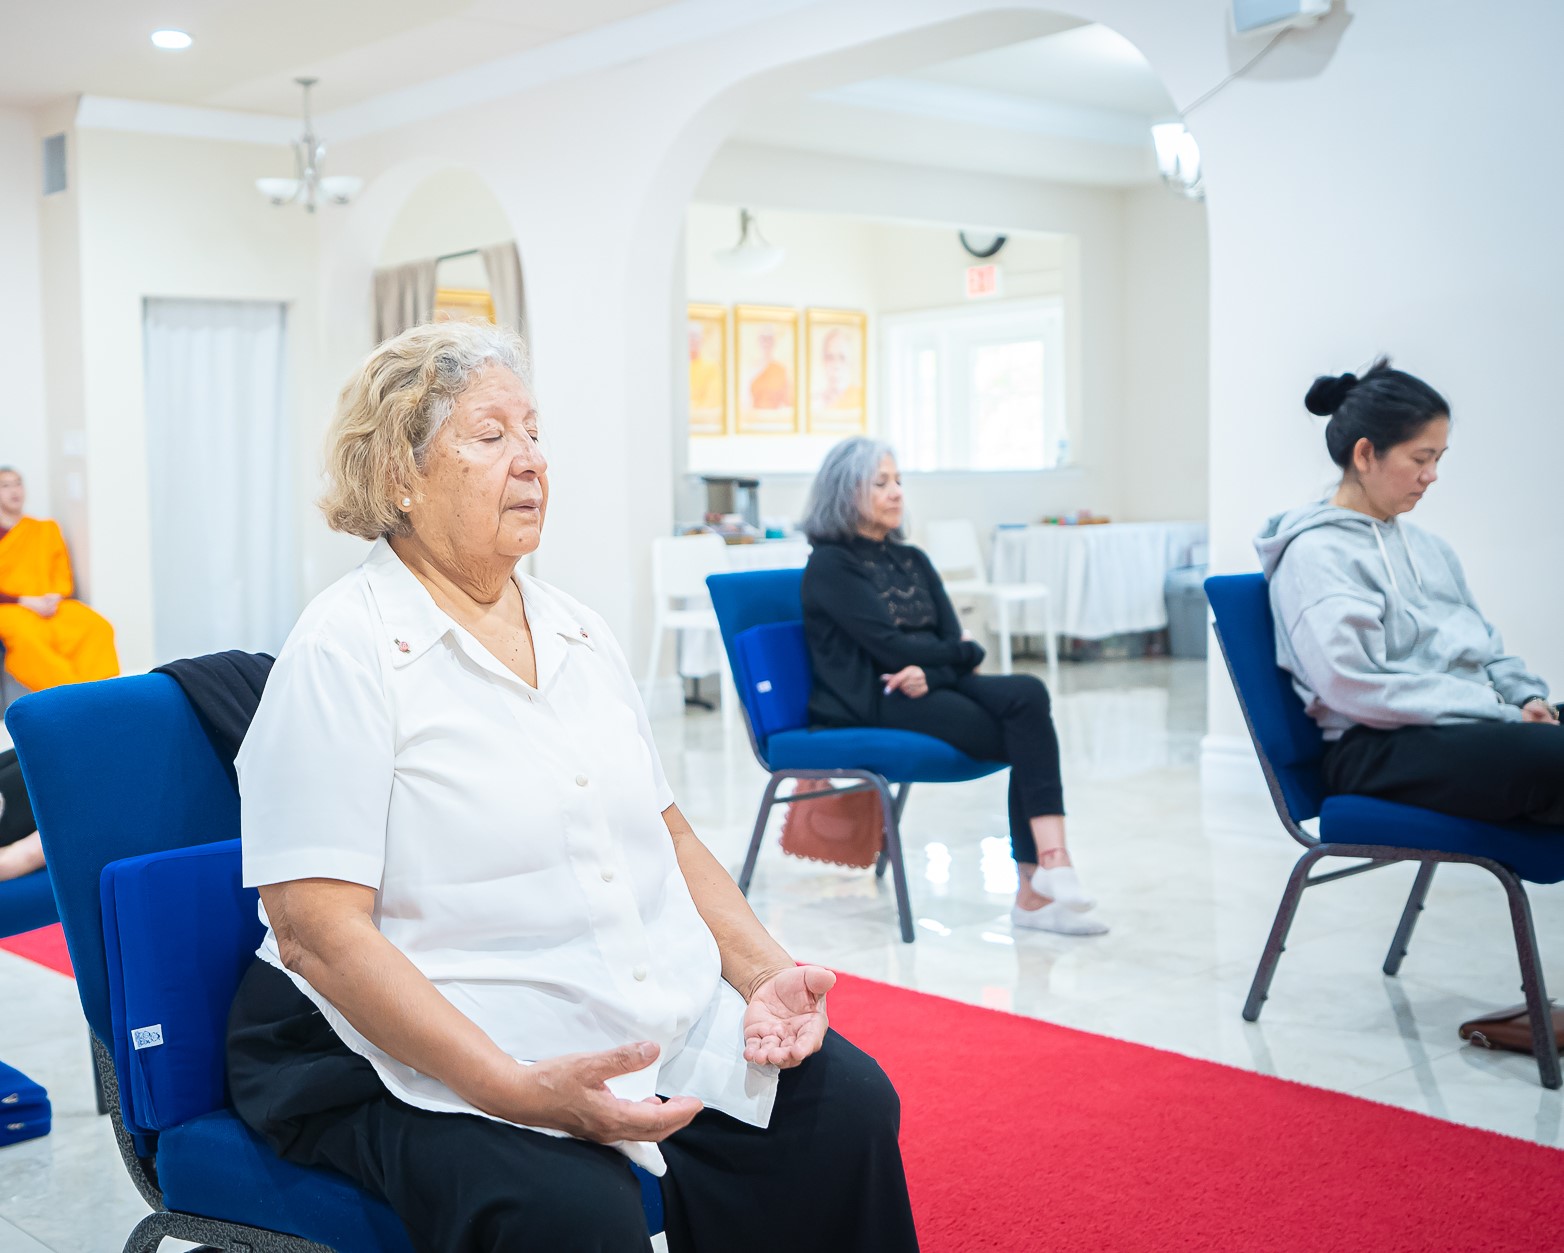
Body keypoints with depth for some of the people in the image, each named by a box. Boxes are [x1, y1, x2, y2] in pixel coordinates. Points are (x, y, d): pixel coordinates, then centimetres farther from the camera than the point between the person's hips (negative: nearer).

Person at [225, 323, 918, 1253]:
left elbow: (670, 836, 17)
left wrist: (765, 972, 0)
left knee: (849, 1105, -11)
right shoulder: (345, 651, -11)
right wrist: (517, 1089, -25)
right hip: (416, 1062, -6)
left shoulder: (580, 634, 13)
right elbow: (317, 930, -17)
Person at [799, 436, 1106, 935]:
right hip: (873, 703, -6)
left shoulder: (912, 560, 20)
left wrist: (929, 671, -15)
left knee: (1028, 694, -25)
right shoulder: (830, 565, -2)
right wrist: (966, 652, 2)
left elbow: (951, 641, 8)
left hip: (930, 687, 6)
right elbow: (891, 647, -11)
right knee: (1031, 736, -23)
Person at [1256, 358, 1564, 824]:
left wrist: (1526, 696, 3)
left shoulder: (1429, 546, 23)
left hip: (1474, 720, 8)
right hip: (1380, 748, -8)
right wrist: (1500, 712, -14)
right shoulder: (1314, 554, -3)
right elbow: (1353, 687, -14)